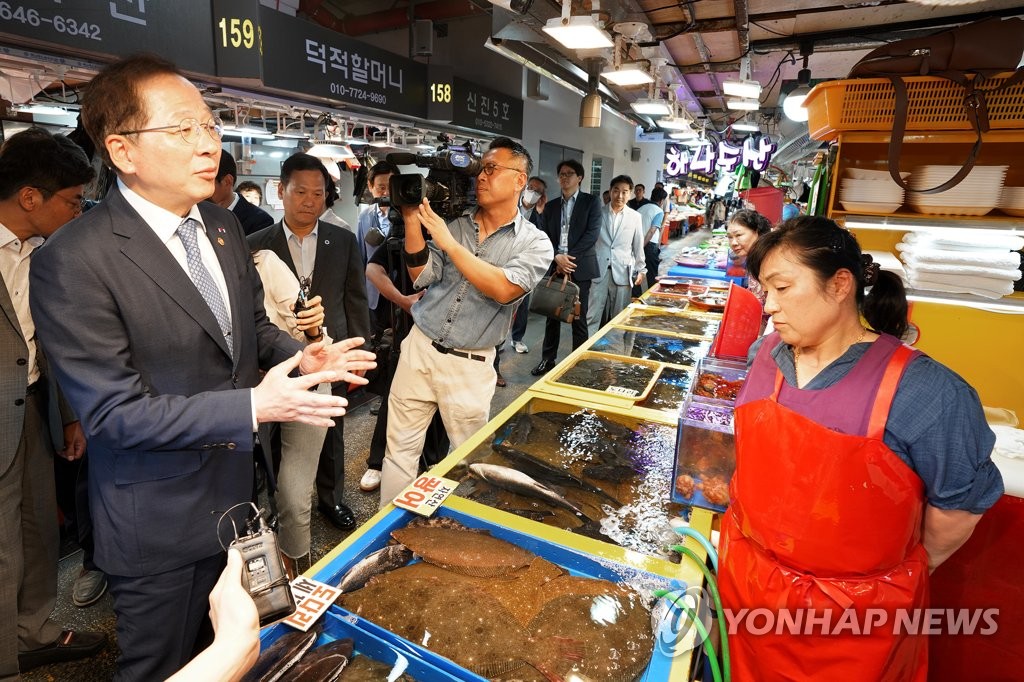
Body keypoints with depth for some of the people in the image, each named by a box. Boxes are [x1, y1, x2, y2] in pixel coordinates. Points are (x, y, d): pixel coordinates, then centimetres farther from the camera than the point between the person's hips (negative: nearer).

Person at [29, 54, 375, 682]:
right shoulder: (74, 261, -22)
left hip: (232, 491, 6)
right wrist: (253, 407, -30)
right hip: (156, 521, -6)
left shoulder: (224, 226, 0)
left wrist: (301, 357, -10)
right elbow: (113, 411, -22)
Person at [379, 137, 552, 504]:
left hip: (470, 366, -2)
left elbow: (504, 289, -21)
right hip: (419, 348, 3)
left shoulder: (534, 242, -4)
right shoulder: (455, 222, 5)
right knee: (400, 448, 12)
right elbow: (423, 276, 0)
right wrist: (412, 220, -10)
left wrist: (449, 243, -20)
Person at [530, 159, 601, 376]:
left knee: (579, 318, 3)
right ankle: (548, 359, 20)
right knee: (552, 316, 9)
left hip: (579, 268, -3)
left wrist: (569, 258, -14)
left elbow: (592, 234, -8)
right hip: (554, 267, 4)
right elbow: (545, 237, 6)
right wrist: (557, 258, -12)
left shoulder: (591, 202, 3)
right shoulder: (551, 206, 14)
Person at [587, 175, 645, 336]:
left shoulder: (635, 217, 5)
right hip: (599, 271, 0)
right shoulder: (599, 213, 3)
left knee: (619, 318, 6)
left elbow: (638, 246, 11)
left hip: (622, 272, 1)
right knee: (592, 316, -2)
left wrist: (640, 270, 12)